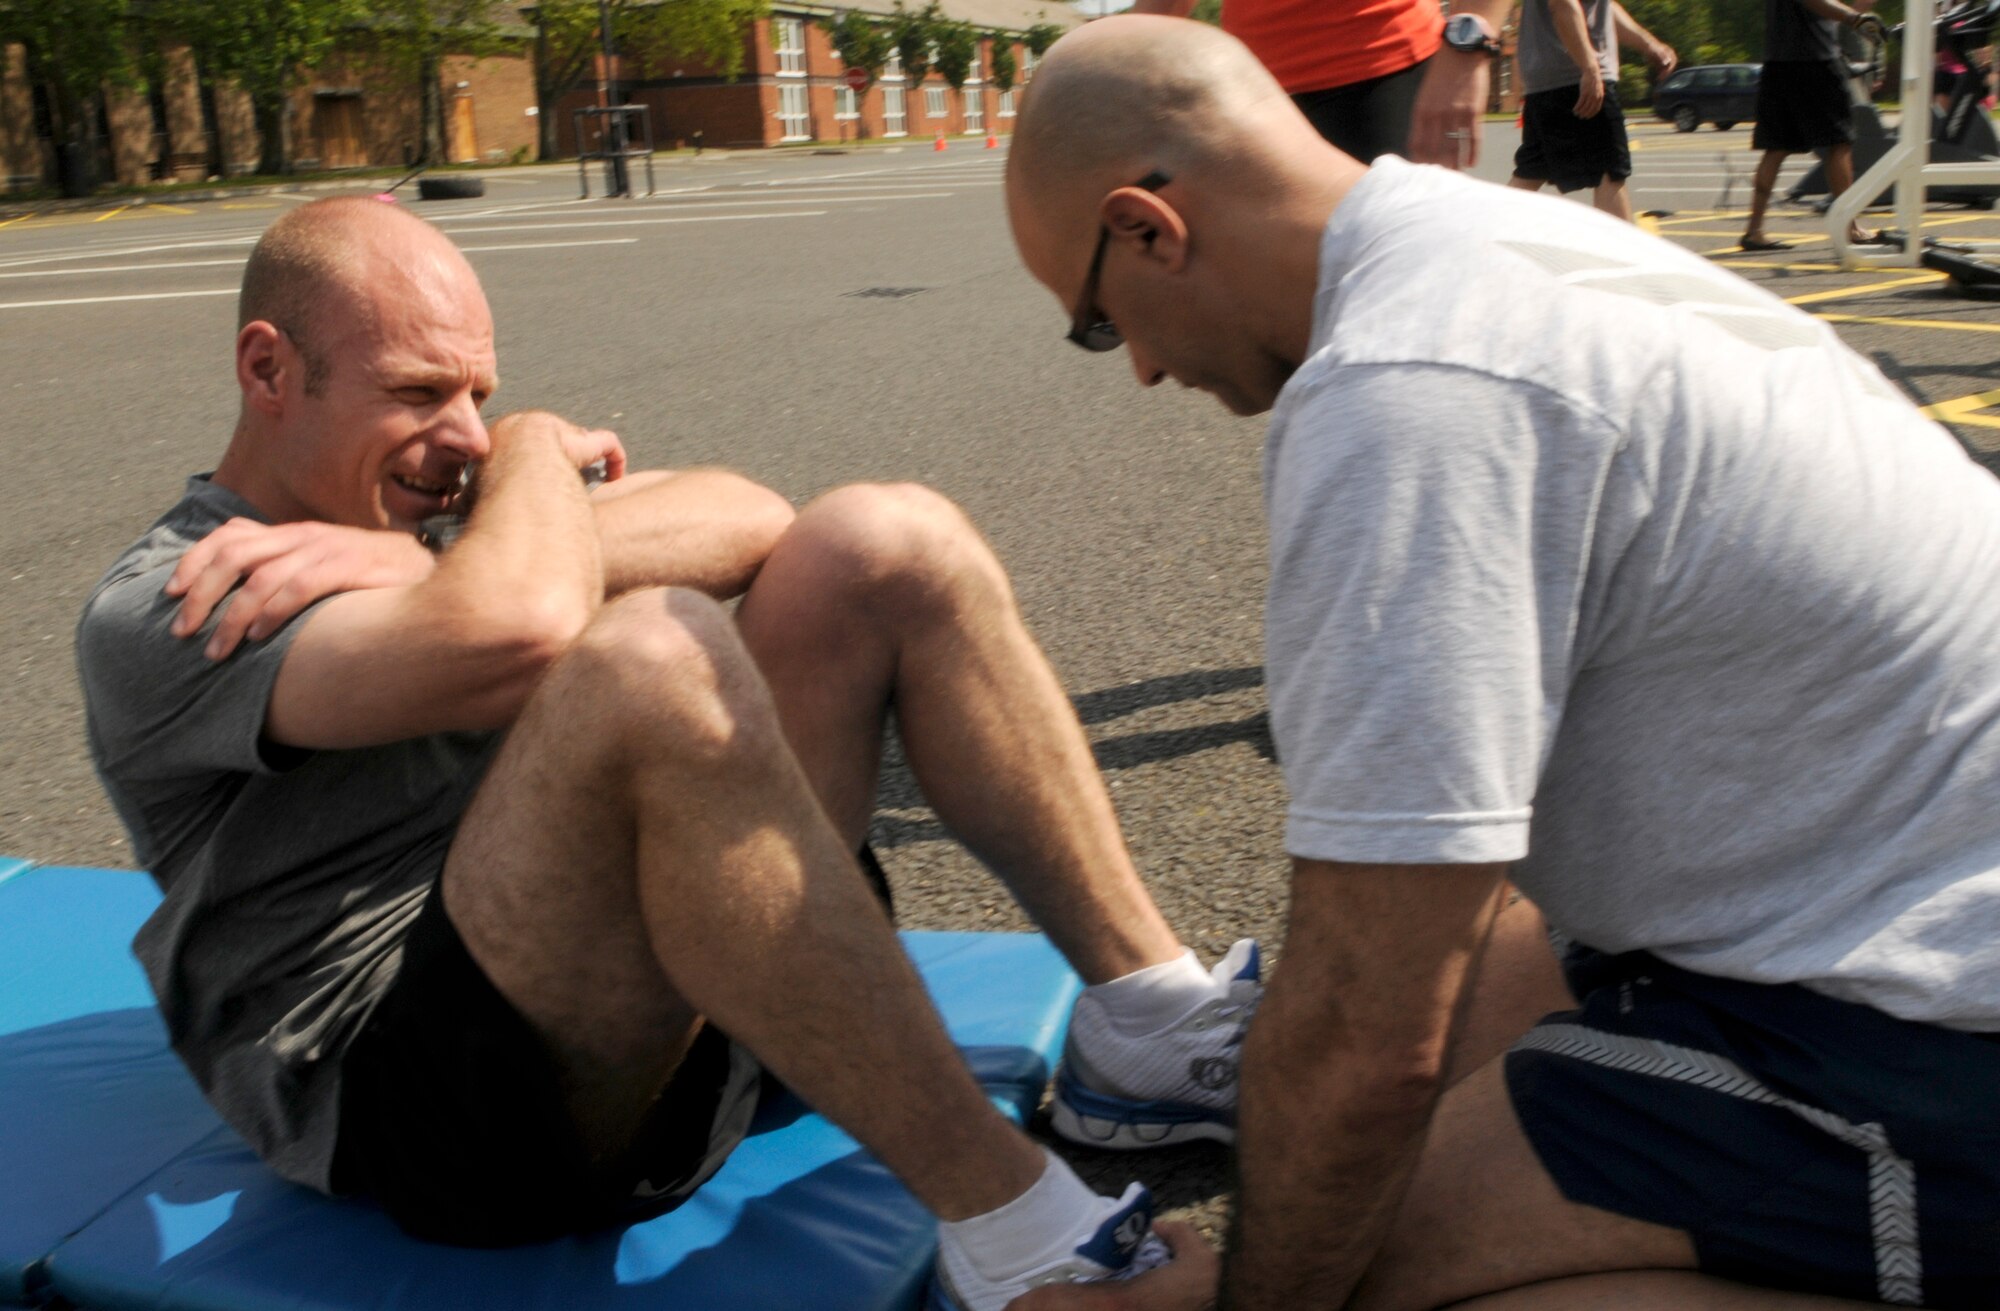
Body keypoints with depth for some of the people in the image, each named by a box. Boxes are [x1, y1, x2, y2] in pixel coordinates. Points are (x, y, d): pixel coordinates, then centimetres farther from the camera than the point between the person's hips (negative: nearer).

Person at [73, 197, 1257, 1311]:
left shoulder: (423, 504, 18)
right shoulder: (154, 616, -4)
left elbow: (746, 519, -1)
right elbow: (516, 629, -27)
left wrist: (418, 564, -13)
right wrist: (537, 450, -5)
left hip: (681, 1001, 7)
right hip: (428, 1106, -7)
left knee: (887, 543, -5)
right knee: (652, 658, -34)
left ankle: (1152, 1028, -6)